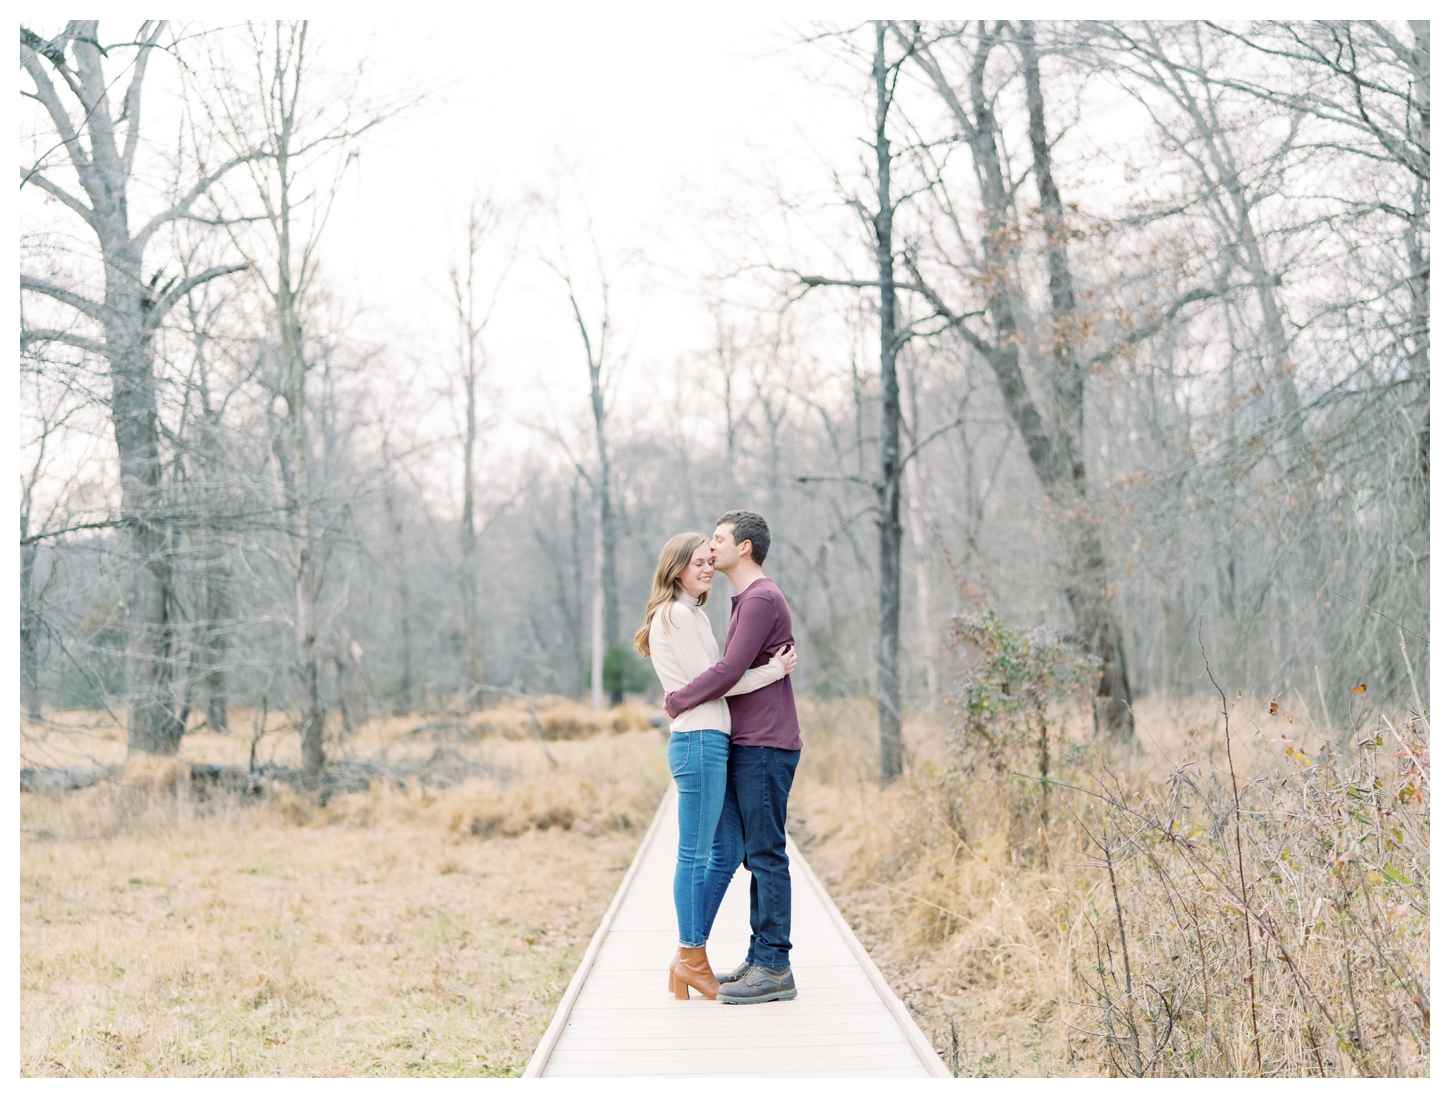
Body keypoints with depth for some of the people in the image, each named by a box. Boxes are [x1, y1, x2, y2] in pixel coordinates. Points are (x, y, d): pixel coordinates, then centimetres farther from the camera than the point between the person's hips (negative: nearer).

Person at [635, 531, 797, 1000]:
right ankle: (692, 958, 2)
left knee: (698, 854, 11)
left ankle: (688, 960, 15)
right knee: (696, 853, -4)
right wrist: (772, 671, -6)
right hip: (699, 741, -10)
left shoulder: (693, 615, 22)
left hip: (710, 741, 10)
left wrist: (771, 664, 8)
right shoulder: (677, 615, -9)